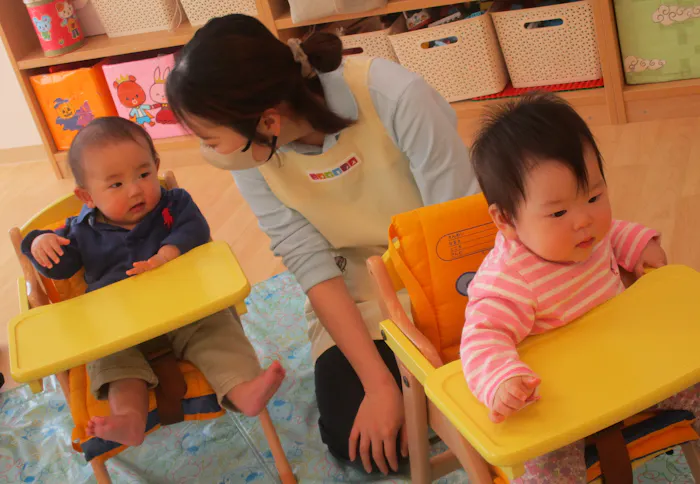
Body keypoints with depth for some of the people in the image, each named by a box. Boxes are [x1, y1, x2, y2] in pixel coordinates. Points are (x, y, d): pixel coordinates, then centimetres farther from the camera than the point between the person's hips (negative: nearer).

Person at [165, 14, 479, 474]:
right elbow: (313, 267, -15)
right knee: (353, 436, -11)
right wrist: (379, 383, -21)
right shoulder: (250, 154, -17)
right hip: (357, 293, 3)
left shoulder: (396, 98, -31)